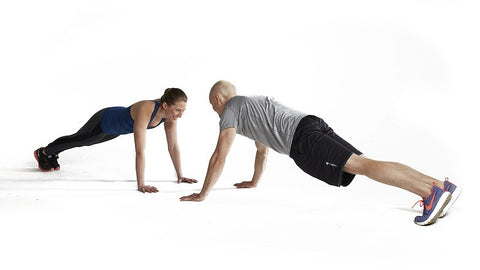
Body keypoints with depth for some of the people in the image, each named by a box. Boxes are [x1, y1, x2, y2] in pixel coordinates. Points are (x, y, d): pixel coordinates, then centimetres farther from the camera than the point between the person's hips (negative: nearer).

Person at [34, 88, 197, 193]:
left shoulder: (170, 113, -26)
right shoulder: (145, 111, -47)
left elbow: (173, 146, -17)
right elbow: (140, 151, -48)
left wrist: (180, 175, -17)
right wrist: (141, 185, -47)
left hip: (116, 128, 7)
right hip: (103, 122, -7)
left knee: (78, 141, 32)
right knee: (78, 140, 23)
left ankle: (52, 155, 61)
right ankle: (44, 152, 54)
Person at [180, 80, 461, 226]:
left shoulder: (231, 110, 10)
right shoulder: (251, 104, 37)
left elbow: (220, 156, 2)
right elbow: (262, 148, 49)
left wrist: (203, 194, 9)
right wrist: (254, 181, 57)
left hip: (303, 141, -9)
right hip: (313, 124, 9)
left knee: (358, 165, -22)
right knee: (363, 164, 0)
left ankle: (432, 192, -37)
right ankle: (442, 185, -9)